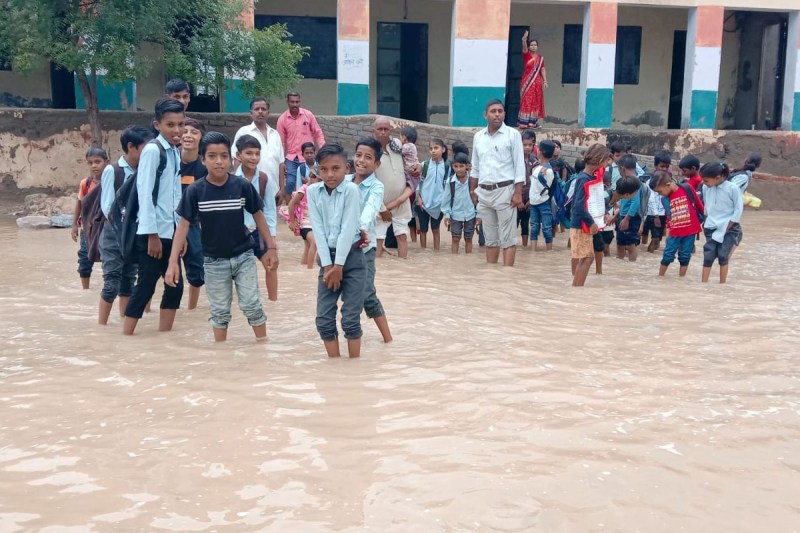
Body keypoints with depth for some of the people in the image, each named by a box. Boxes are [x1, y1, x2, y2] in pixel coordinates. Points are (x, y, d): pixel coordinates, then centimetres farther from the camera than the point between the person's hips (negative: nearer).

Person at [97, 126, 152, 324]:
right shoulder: (112, 171, -11)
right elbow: (107, 207, -12)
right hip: (114, 236, -4)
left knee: (129, 283, 11)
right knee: (112, 283, -5)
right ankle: (101, 325, 6)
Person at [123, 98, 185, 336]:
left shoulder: (175, 152, 10)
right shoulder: (152, 150, -12)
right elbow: (145, 193, -16)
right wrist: (152, 234, -17)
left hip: (172, 231, 8)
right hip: (153, 233, -8)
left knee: (175, 285, 10)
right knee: (145, 287, -3)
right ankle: (126, 337, 8)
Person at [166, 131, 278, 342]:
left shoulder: (242, 185, -11)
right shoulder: (195, 190, -12)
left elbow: (258, 215, 1)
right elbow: (184, 224, -7)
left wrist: (271, 247, 3)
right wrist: (173, 261, -12)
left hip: (243, 255, 0)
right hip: (214, 260, 1)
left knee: (251, 305, 4)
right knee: (219, 311, 12)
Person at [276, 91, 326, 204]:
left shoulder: (308, 115, -3)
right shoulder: (282, 119, -3)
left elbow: (318, 133, 4)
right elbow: (280, 142, 1)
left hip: (308, 157, 0)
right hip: (291, 158, 0)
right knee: (290, 183, -5)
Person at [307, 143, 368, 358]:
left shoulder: (351, 190, -10)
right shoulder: (313, 191, 0)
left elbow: (348, 229, -13)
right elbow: (318, 230, -4)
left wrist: (339, 265, -14)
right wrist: (328, 265, -9)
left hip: (352, 259, -3)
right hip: (328, 258, 4)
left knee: (351, 319, -4)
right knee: (324, 319, 2)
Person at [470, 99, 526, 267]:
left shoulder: (513, 134, -3)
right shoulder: (478, 137, 11)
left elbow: (519, 166, -6)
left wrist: (518, 193, -13)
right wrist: (473, 191, 13)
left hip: (504, 191, -5)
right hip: (484, 192, 5)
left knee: (507, 238, -3)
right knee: (490, 239, 12)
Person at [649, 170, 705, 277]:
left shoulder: (687, 189, -10)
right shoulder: (665, 199, 0)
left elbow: (699, 205, 1)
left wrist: (702, 221, 9)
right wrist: (669, 227, 8)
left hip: (690, 230, -2)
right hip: (674, 233, 2)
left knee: (684, 256, 7)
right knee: (667, 256, 1)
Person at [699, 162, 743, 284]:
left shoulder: (733, 188, -15)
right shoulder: (706, 188, -3)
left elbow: (738, 210, -10)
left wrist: (726, 228, -12)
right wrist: (707, 223, 8)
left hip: (730, 229, -3)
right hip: (711, 228, 3)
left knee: (723, 256, -4)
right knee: (708, 257, -3)